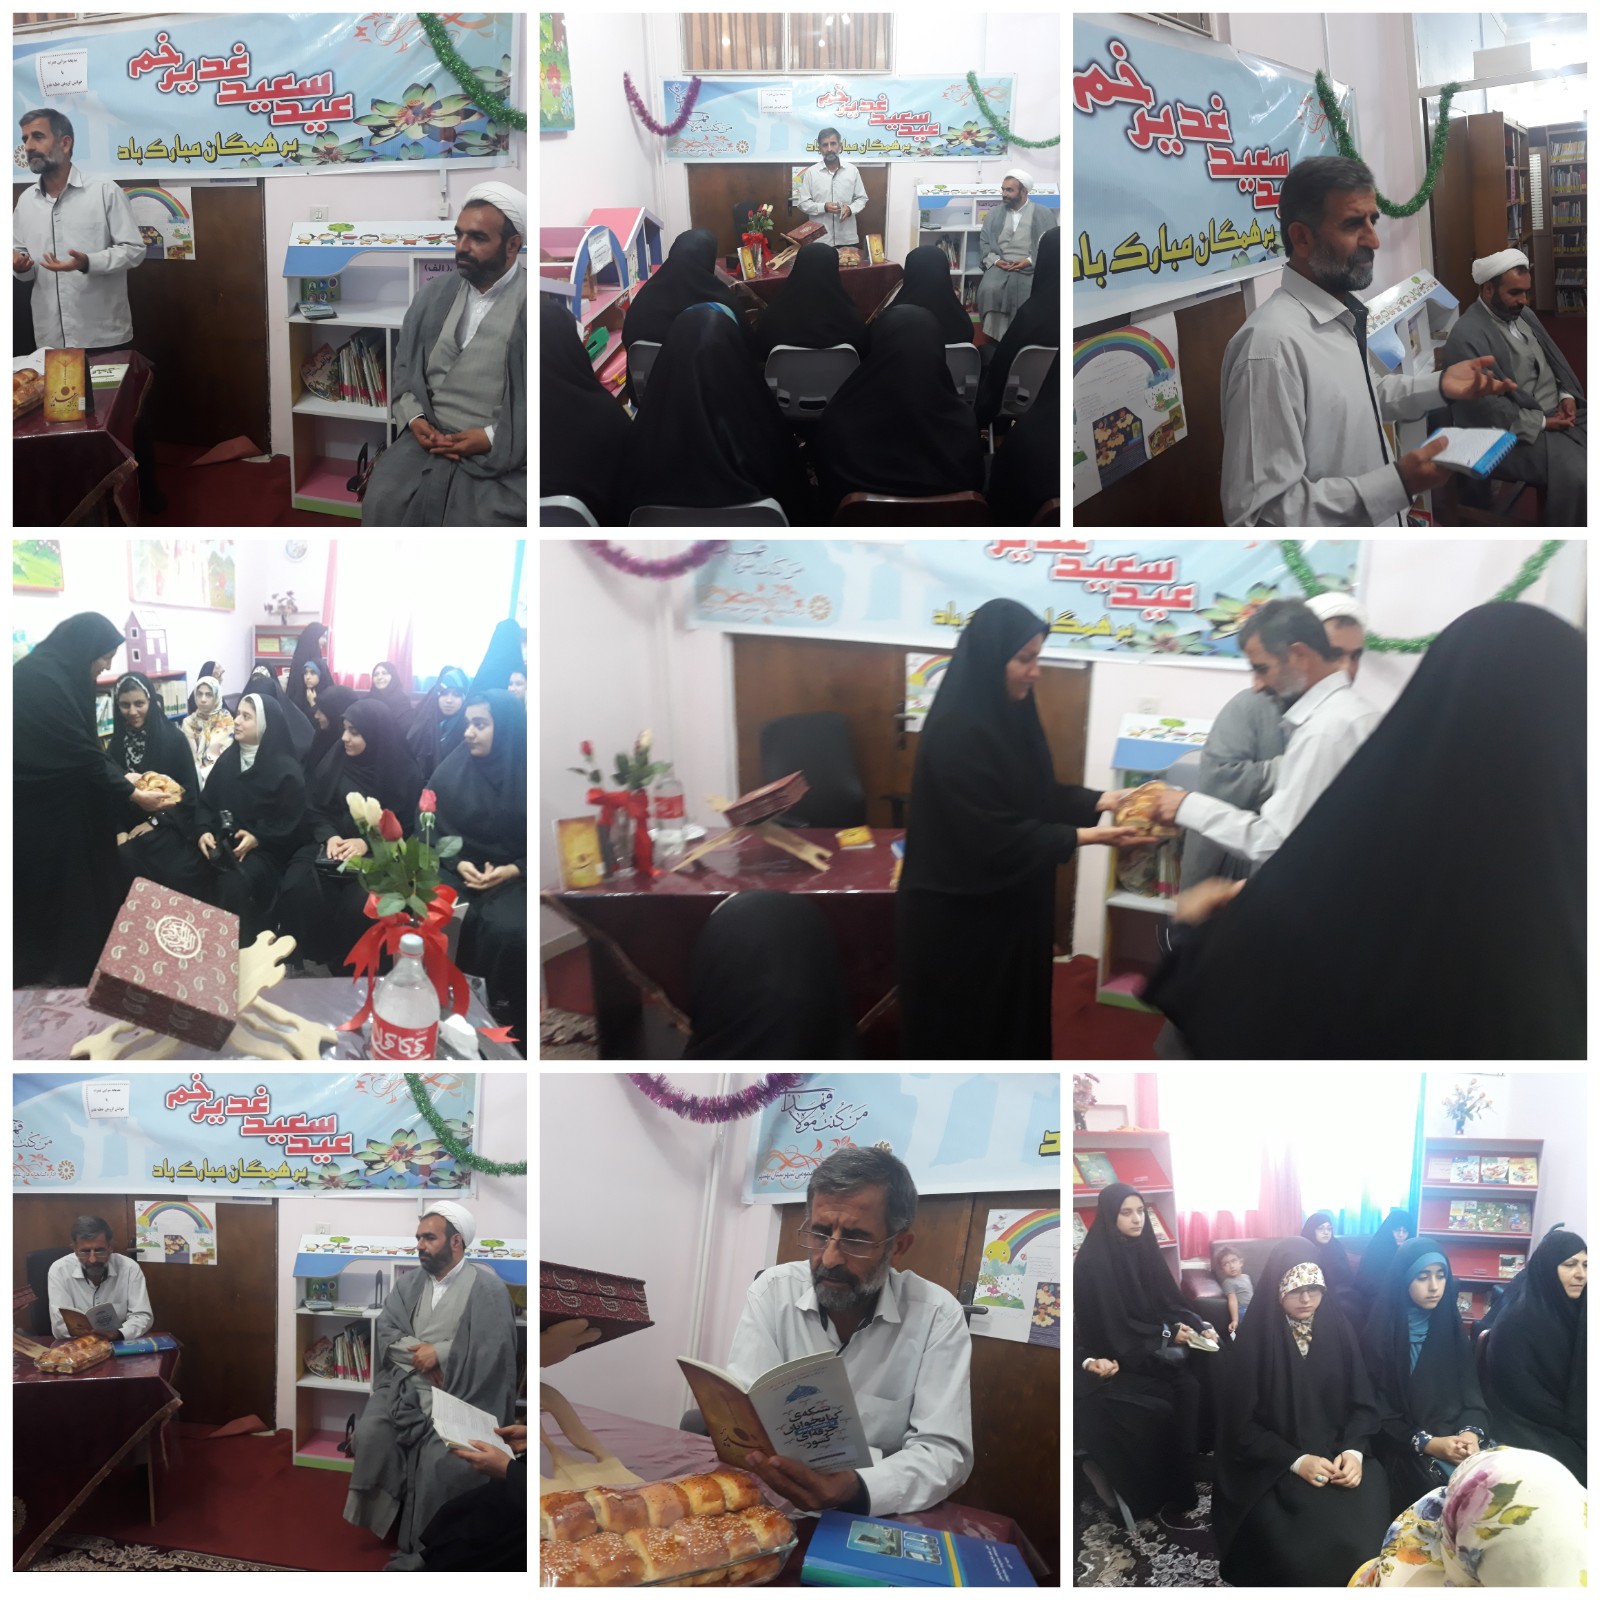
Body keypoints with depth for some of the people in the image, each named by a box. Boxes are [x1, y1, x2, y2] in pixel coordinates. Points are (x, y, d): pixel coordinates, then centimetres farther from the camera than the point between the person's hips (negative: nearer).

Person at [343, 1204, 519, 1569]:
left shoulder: (487, 1288, -1)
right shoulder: (409, 1283, 15)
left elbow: (490, 1349, -10)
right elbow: (385, 1330, 5)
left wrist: (439, 1353, -13)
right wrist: (421, 1354, -11)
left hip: (458, 1391, -4)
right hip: (403, 1384, 5)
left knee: (438, 1457, -29)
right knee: (370, 1433, -24)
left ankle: (418, 1550, -18)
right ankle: (381, 1518, -7)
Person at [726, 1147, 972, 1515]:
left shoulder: (937, 1316, -8)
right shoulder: (772, 1292, -3)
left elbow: (944, 1452, -13)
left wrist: (857, 1490, -33)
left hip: (879, 1519, -1)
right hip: (774, 1505, 1)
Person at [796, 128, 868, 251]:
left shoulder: (852, 170, 5)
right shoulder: (810, 172, 1)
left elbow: (861, 198, 10)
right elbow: (804, 203, 1)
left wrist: (850, 209, -11)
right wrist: (824, 207, -16)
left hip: (847, 238, 1)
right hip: (820, 239, -1)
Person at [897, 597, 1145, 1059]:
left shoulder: (1009, 715, 4)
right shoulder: (956, 733, -25)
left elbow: (1038, 796, 12)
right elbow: (998, 837, -26)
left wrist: (1100, 801, -4)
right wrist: (1087, 837, -24)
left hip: (1006, 908, 9)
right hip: (958, 917, -9)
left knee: (1010, 1019, 19)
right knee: (963, 1033, 6)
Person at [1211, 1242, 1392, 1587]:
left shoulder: (1338, 1329, 4)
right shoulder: (1254, 1338, -6)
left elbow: (1362, 1403, 5)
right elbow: (1242, 1423, -6)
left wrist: (1354, 1451, -14)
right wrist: (1296, 1461, -17)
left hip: (1340, 1456, 3)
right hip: (1273, 1466, -3)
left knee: (1365, 1533, -22)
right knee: (1305, 1547, -26)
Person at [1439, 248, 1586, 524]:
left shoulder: (1523, 314, 12)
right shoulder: (1467, 336, -16)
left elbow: (1554, 359, 20)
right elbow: (1485, 405, -21)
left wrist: (1567, 395, 0)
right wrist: (1542, 422, -19)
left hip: (1559, 413, 9)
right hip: (1518, 432, -9)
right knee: (1576, 472, -29)